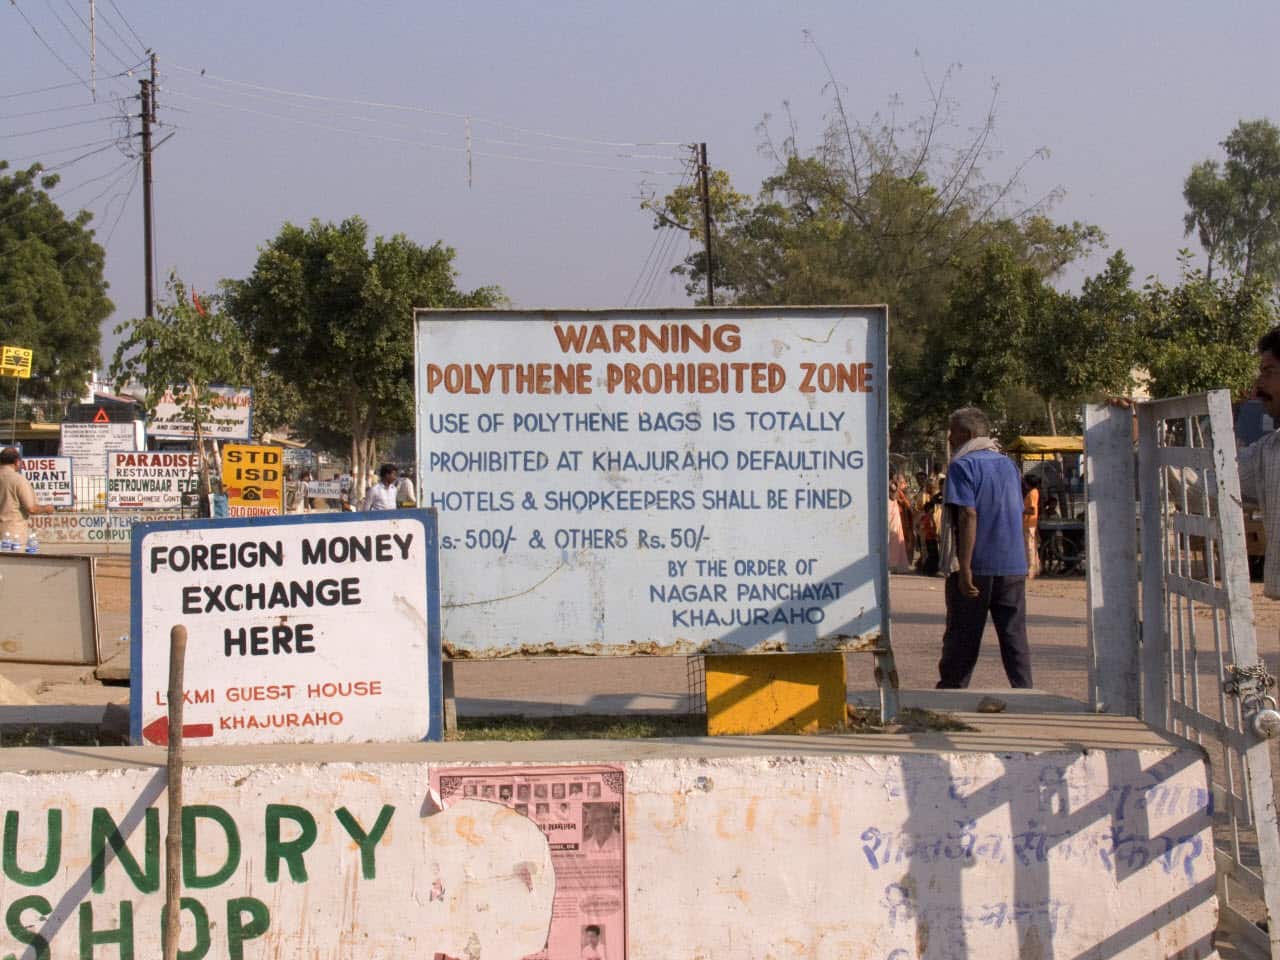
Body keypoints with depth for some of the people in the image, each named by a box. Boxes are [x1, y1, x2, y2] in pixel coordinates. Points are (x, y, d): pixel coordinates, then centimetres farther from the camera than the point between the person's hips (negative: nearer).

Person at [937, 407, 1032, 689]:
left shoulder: (963, 466, -7)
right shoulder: (1008, 464, 15)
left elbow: (968, 516, -17)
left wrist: (964, 568, -20)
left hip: (977, 568, -6)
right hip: (1013, 567, 6)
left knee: (962, 638, 3)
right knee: (1015, 636, 5)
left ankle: (951, 692, 8)